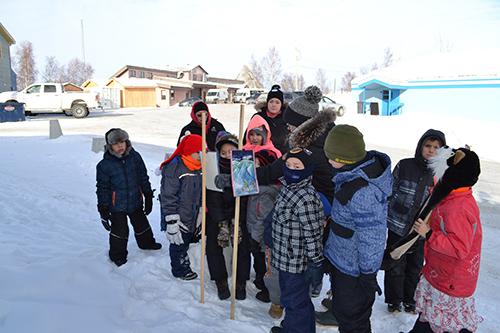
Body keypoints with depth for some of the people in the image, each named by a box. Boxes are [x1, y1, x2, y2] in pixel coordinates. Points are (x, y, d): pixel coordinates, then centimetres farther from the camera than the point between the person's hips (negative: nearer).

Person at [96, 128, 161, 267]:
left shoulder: (135, 157, -5)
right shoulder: (104, 165, -13)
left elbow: (143, 178, 4)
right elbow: (102, 188, -7)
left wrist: (148, 198, 6)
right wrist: (103, 211, -7)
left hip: (136, 201, 4)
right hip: (117, 205, -3)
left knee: (141, 224, 22)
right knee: (120, 231, 2)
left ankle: (146, 243, 49)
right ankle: (117, 256, 27)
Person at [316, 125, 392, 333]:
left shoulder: (363, 192, -38)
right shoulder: (368, 162, -8)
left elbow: (371, 237, -29)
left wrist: (368, 273, -18)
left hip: (354, 268, -10)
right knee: (340, 294, 36)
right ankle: (337, 313, 63)